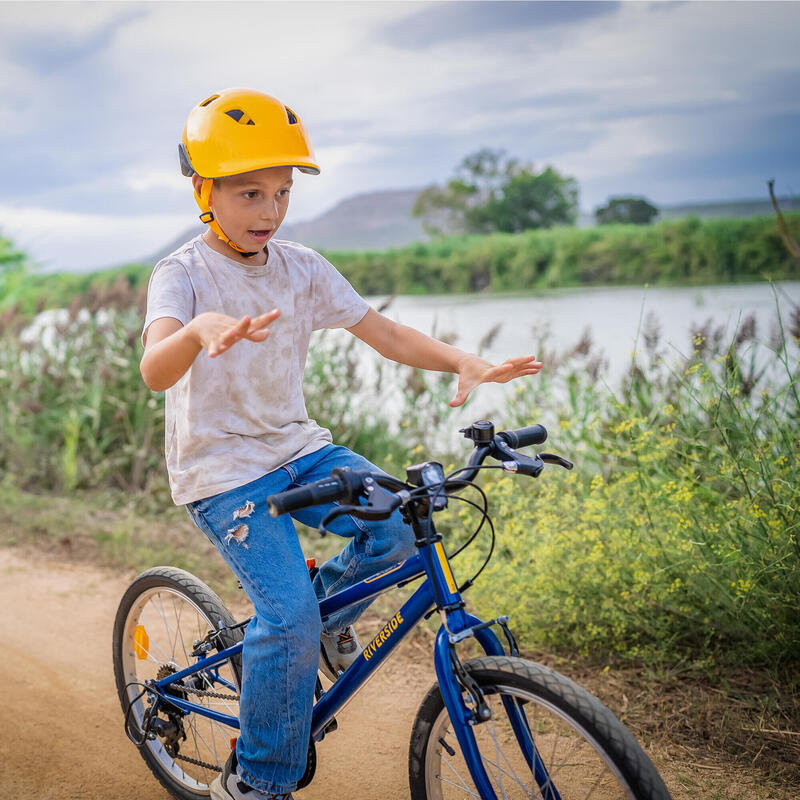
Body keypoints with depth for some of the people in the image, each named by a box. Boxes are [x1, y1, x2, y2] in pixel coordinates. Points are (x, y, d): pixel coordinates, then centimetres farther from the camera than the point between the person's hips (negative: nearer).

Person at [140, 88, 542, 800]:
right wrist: (200, 329, -55)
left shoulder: (303, 269, 2)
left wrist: (465, 363, -20)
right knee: (289, 615, -18)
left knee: (397, 527, -18)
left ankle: (327, 612, 13)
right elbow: (154, 371, -32)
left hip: (298, 447, 5)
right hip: (222, 467, -5)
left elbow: (386, 334, -1)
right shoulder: (184, 274, -13)